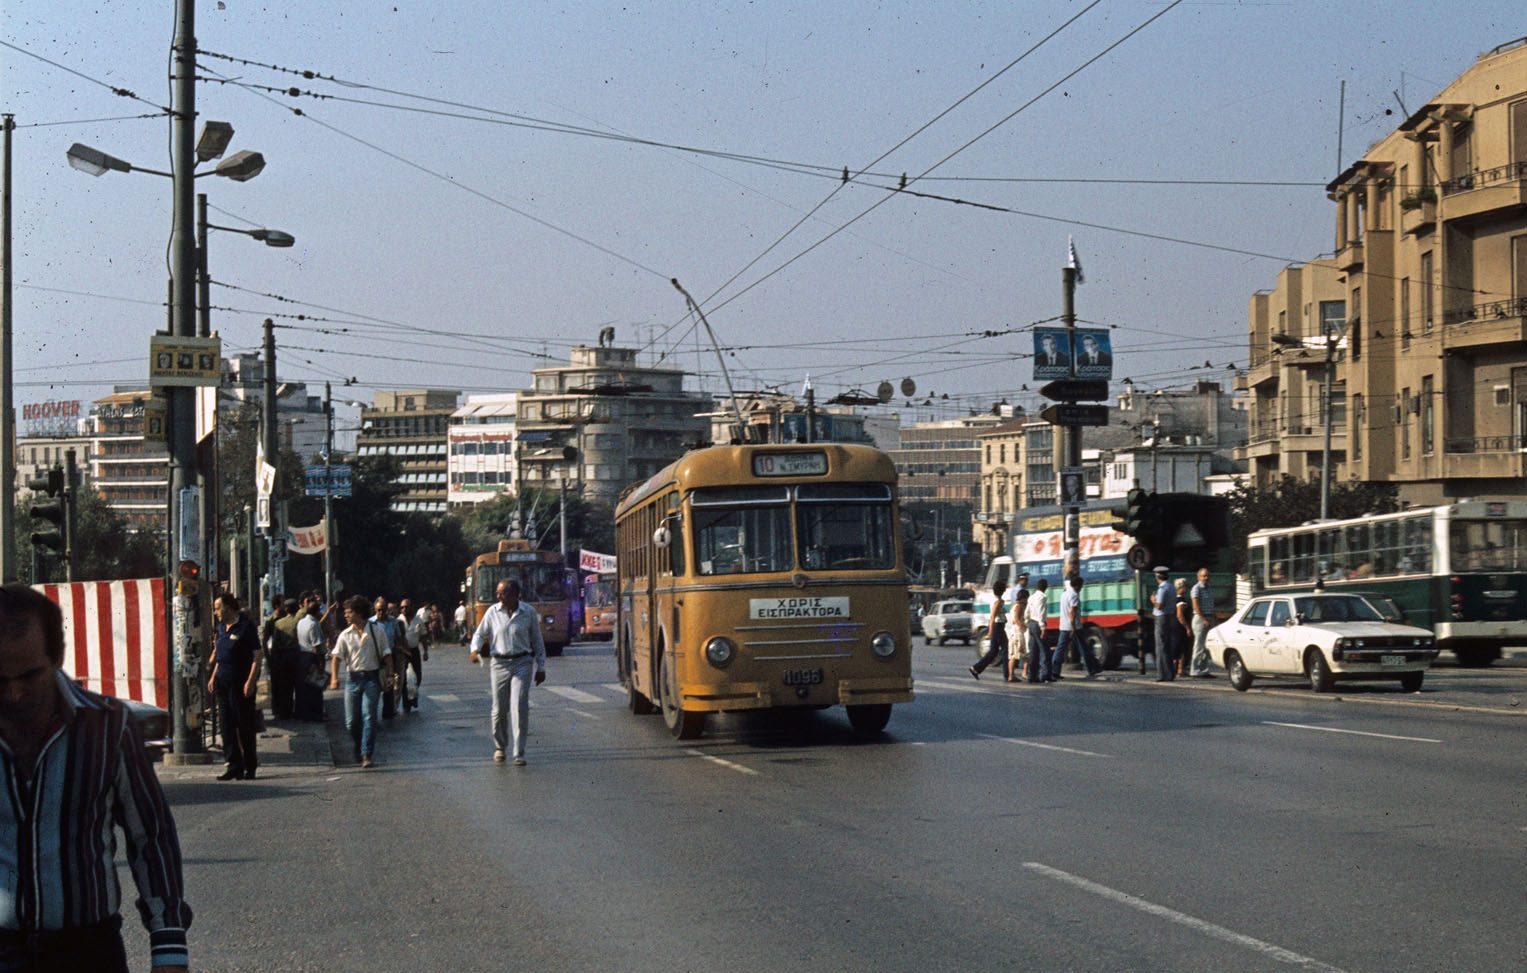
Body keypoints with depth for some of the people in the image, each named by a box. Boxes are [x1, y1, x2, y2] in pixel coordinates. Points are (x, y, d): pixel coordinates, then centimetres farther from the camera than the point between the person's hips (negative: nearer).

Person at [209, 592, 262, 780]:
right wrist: (213, 677, 16)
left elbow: (257, 656, -12)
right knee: (227, 724, 5)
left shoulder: (246, 626, -10)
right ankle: (234, 766, 9)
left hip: (240, 683, -7)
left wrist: (250, 681, -19)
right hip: (223, 682, 7)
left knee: (245, 725, -1)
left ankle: (250, 766, 8)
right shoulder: (222, 627, 13)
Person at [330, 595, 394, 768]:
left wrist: (390, 674, -3)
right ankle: (358, 748, 30)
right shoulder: (345, 635, 5)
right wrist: (334, 677, -14)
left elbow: (387, 655, 7)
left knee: (369, 717, -12)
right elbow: (336, 657, 1)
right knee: (351, 721, 3)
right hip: (353, 678, 3)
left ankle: (367, 755, -10)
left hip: (372, 677, -3)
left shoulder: (377, 631, 0)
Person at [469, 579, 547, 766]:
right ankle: (500, 747, 28)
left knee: (519, 706, -13)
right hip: (499, 664, 1)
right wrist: (475, 650, -13)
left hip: (522, 663, -1)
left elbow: (537, 641, 9)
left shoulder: (529, 612, 1)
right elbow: (480, 634, 9)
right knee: (499, 710, 4)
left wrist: (541, 668, 10)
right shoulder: (493, 612, 2)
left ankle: (519, 754, -11)